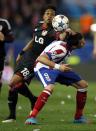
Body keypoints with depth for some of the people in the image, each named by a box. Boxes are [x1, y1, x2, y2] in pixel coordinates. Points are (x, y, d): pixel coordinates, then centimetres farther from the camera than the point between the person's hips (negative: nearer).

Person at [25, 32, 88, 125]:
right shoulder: (61, 49, -33)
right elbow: (40, 58, -36)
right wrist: (58, 67, -42)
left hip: (56, 67, 9)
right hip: (44, 67, -9)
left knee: (83, 85, 7)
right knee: (49, 88, -39)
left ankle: (78, 117, 17)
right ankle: (32, 117, -33)